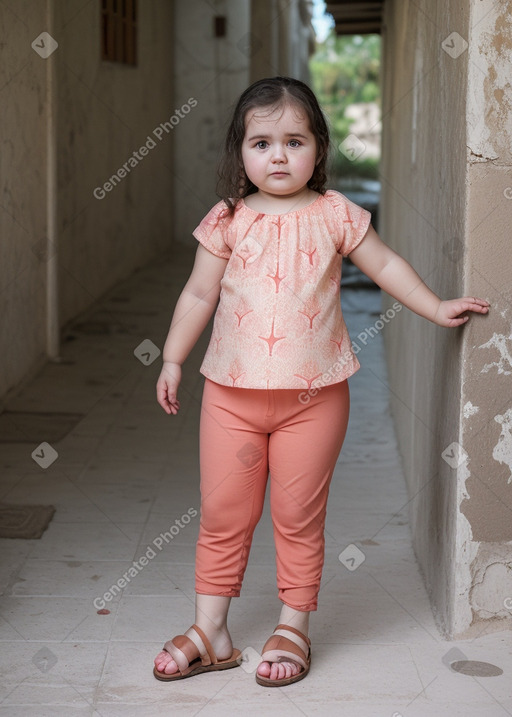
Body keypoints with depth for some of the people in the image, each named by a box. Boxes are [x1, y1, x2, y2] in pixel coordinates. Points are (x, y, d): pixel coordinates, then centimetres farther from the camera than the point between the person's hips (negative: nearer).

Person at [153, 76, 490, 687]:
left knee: (299, 516, 7)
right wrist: (172, 359, 9)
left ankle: (293, 627, 23)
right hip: (232, 392, 1)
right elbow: (199, 294, 7)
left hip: (313, 396, -1)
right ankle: (209, 628, 20)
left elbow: (385, 265, 11)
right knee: (221, 514, 7)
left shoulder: (335, 216, -1)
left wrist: (436, 308, 10)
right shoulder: (228, 221, 0)